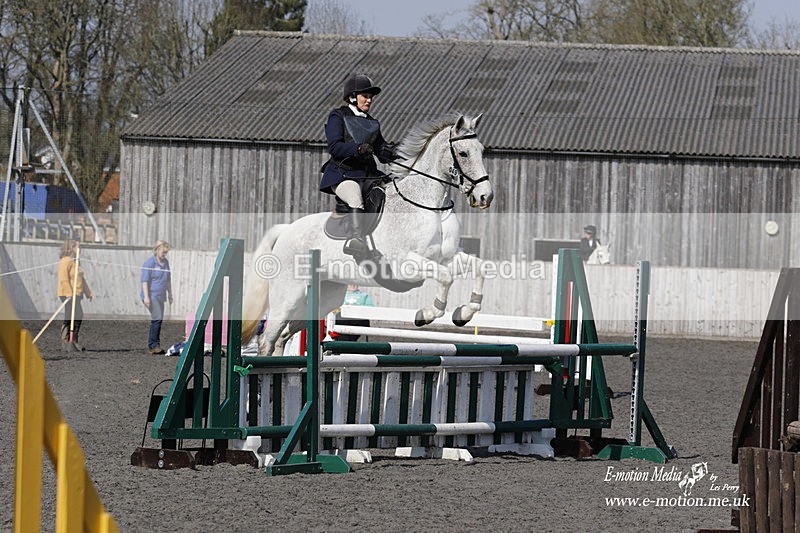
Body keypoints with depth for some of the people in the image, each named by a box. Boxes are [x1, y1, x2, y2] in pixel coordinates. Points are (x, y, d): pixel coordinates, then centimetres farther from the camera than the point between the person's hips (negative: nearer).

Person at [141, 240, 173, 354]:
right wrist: (146, 297, -20)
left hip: (160, 296, 8)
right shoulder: (149, 262, -10)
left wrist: (169, 294, 26)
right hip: (151, 296, -8)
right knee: (157, 319, -16)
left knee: (158, 320, 7)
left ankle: (152, 346, 12)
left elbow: (168, 279, 26)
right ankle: (154, 345, -13)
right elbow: (144, 280, -14)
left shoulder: (165, 262, 14)